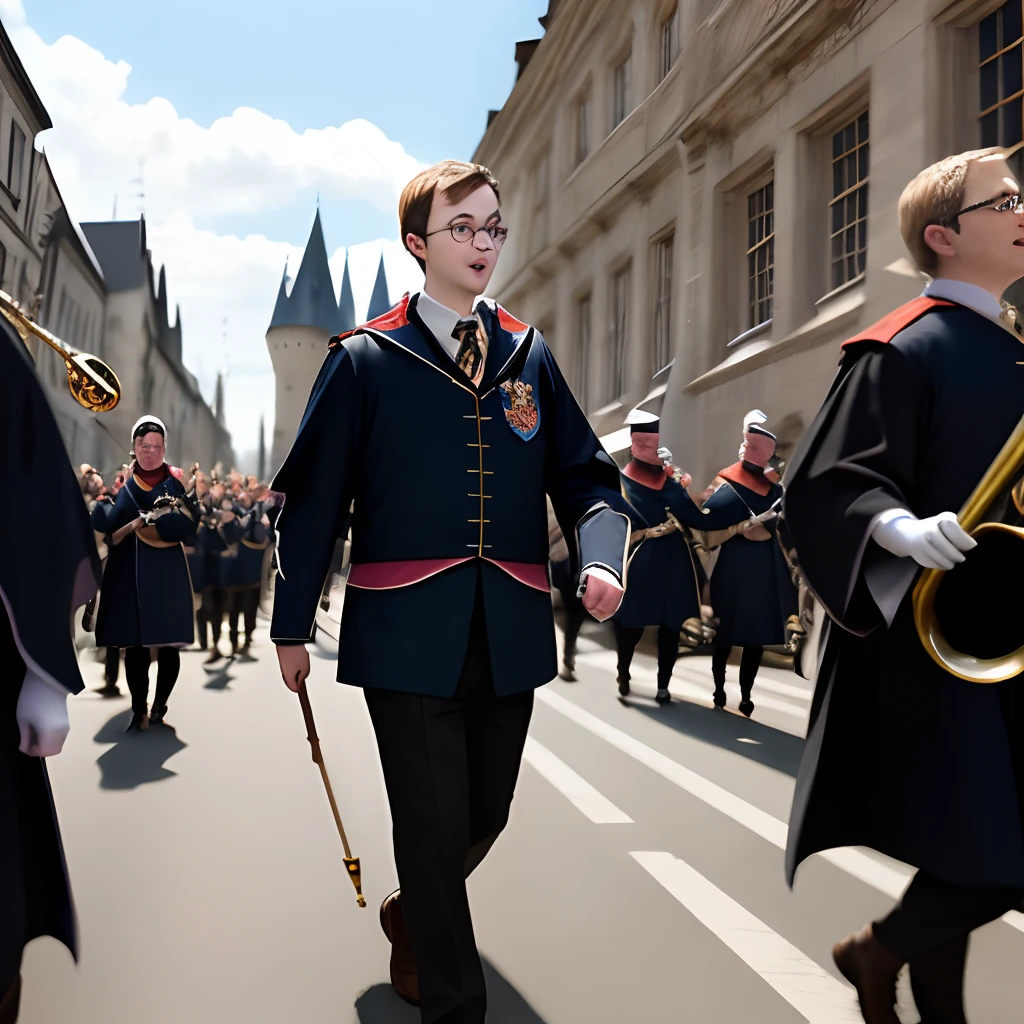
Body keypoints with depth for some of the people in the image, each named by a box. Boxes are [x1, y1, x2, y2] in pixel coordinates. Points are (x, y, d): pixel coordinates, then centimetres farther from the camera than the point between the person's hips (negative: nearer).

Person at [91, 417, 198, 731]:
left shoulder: (176, 482, 3)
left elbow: (187, 524, -12)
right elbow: (102, 522, -4)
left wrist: (141, 523, -16)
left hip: (167, 573, -2)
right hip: (130, 572, 2)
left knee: (168, 644, 1)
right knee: (134, 643, 3)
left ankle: (159, 706, 16)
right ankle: (139, 709, 12)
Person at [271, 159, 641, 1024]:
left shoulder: (530, 357, 10)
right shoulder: (365, 360, -1)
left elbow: (586, 476, 8)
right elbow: (313, 499, 0)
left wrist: (602, 560, -12)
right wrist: (292, 625, 1)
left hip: (512, 632, 4)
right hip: (410, 633, -4)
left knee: (485, 815, 16)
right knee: (435, 826, 2)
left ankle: (412, 917, 47)